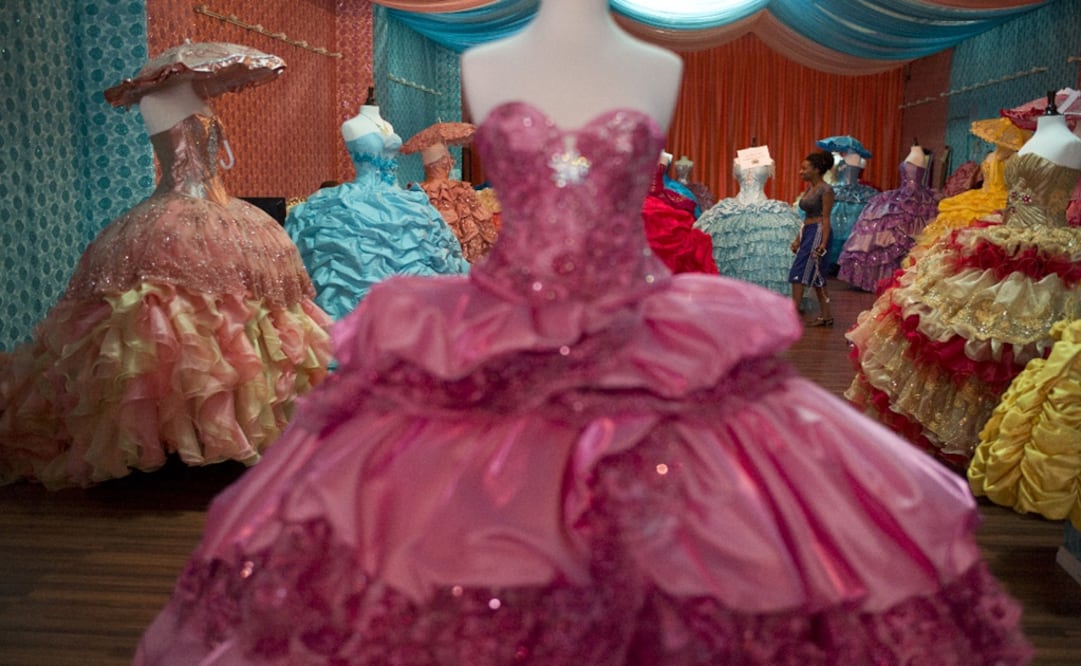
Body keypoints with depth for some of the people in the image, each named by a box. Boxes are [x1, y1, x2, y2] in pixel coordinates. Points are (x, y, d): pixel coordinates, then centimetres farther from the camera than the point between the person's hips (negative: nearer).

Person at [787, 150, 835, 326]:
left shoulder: (825, 190, -12)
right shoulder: (809, 188, 13)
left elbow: (825, 218, -15)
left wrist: (823, 243, -20)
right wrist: (798, 239, 16)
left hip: (818, 232, -9)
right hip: (807, 232, 9)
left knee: (798, 273, -11)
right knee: (816, 276, 11)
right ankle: (826, 316, 18)